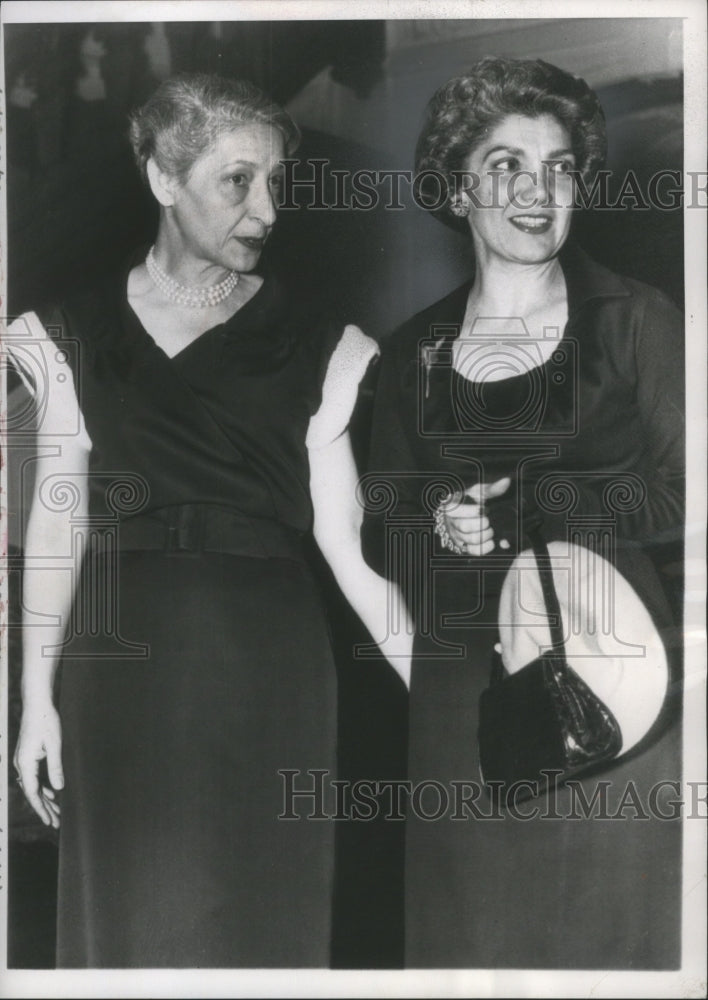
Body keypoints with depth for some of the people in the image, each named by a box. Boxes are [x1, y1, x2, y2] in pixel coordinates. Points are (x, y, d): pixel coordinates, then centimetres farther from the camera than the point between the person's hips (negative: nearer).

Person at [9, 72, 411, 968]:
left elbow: (344, 541, -4)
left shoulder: (314, 349, -2)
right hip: (122, 665, 1)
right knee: (130, 912, 12)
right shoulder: (76, 334, 3)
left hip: (265, 669, -1)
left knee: (258, 911, 9)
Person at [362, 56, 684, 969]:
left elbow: (683, 499, -6)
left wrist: (530, 502, -15)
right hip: (461, 698, 3)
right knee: (471, 932, 9)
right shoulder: (412, 354, 9)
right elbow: (381, 535, 12)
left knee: (614, 927, 6)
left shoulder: (636, 323, 1)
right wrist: (437, 528, -10)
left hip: (612, 681, -2)